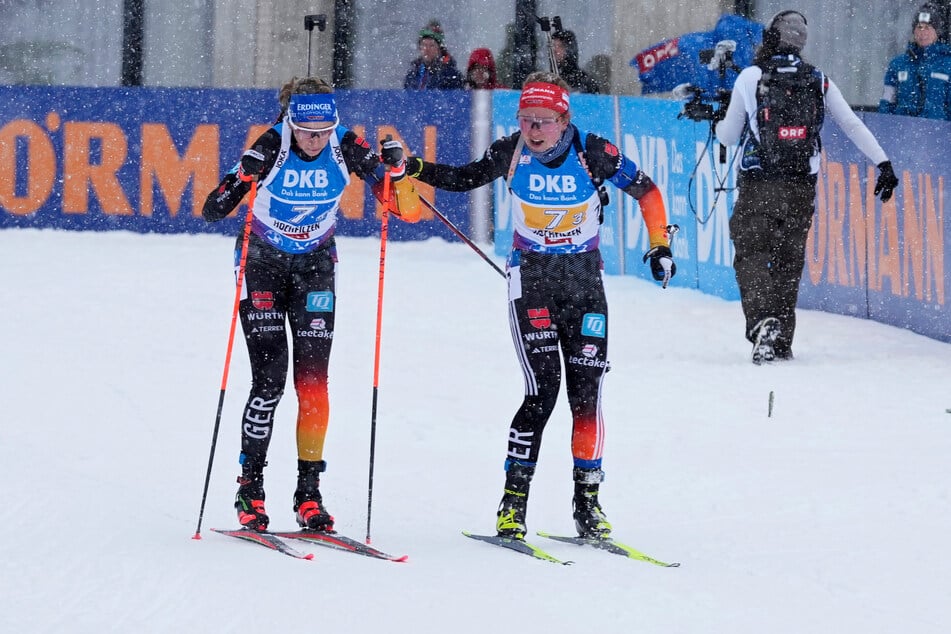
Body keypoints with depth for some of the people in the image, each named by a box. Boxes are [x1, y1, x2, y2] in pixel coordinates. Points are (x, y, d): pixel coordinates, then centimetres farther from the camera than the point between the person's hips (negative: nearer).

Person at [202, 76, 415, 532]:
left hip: (315, 264, 2)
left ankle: (309, 493, 1)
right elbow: (212, 211, -24)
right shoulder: (271, 148, -23)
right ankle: (250, 487, 2)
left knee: (313, 381, -5)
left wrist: (395, 170, -28)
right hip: (263, 260, -2)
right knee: (270, 378, -10)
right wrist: (234, 187, -45)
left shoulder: (345, 147, -16)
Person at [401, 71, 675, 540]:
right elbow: (465, 179, 8)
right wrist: (414, 168, -5)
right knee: (542, 390, -13)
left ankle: (587, 501, 10)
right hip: (531, 277, -1)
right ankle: (514, 499, -5)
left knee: (585, 392, -3)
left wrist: (660, 245, -5)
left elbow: (646, 191, 0)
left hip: (584, 278, 1)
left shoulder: (592, 153, -12)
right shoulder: (511, 152, -8)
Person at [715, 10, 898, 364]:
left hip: (757, 187, -3)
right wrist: (883, 164, 6)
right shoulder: (818, 81, 3)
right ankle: (782, 340, 15)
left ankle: (762, 320, -24)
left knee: (751, 254, 0)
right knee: (789, 260, 13)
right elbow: (853, 126, 3)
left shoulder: (750, 77, -4)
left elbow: (728, 138, 4)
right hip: (801, 188, 3)